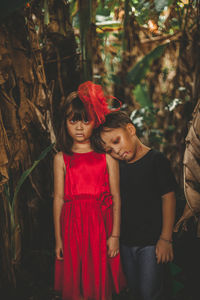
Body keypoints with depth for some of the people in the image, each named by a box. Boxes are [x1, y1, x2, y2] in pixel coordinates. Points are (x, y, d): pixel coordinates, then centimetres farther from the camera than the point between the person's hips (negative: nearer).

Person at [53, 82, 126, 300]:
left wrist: (115, 235, -4)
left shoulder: (107, 156, 2)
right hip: (72, 227, 1)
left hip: (101, 226, 0)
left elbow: (116, 197, 0)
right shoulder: (61, 159, 4)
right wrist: (58, 239, 2)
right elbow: (58, 198, 2)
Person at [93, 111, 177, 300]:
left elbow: (168, 198, -11)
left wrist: (165, 238, -12)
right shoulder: (117, 166, 4)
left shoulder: (156, 160, -11)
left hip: (151, 242, -5)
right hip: (125, 242, 5)